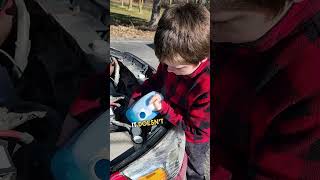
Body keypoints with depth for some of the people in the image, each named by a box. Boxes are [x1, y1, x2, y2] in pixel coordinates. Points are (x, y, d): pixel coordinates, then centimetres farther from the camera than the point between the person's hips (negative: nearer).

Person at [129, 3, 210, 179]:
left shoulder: (206, 89, -44)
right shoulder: (174, 61, -24)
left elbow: (196, 130, -32)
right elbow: (157, 79, -1)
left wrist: (164, 108, -35)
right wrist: (137, 94, -14)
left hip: (194, 139, -5)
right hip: (173, 123, 6)